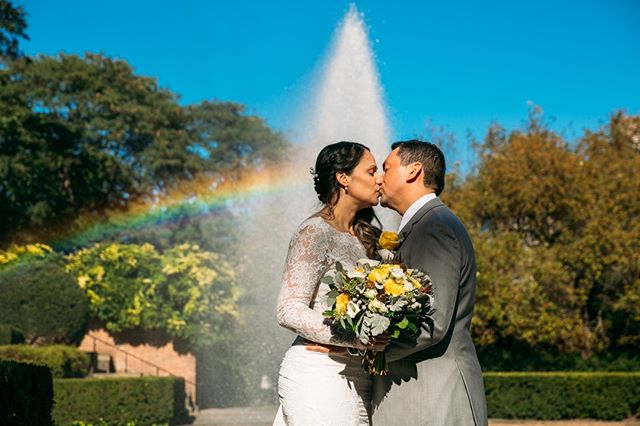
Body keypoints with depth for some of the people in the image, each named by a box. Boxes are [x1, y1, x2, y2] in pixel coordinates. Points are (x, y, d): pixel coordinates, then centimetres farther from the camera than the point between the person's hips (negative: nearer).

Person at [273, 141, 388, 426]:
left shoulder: (364, 238, 16)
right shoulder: (314, 232, -8)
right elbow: (289, 311, -15)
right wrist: (354, 338, -25)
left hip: (356, 378, 7)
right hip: (319, 376, -7)